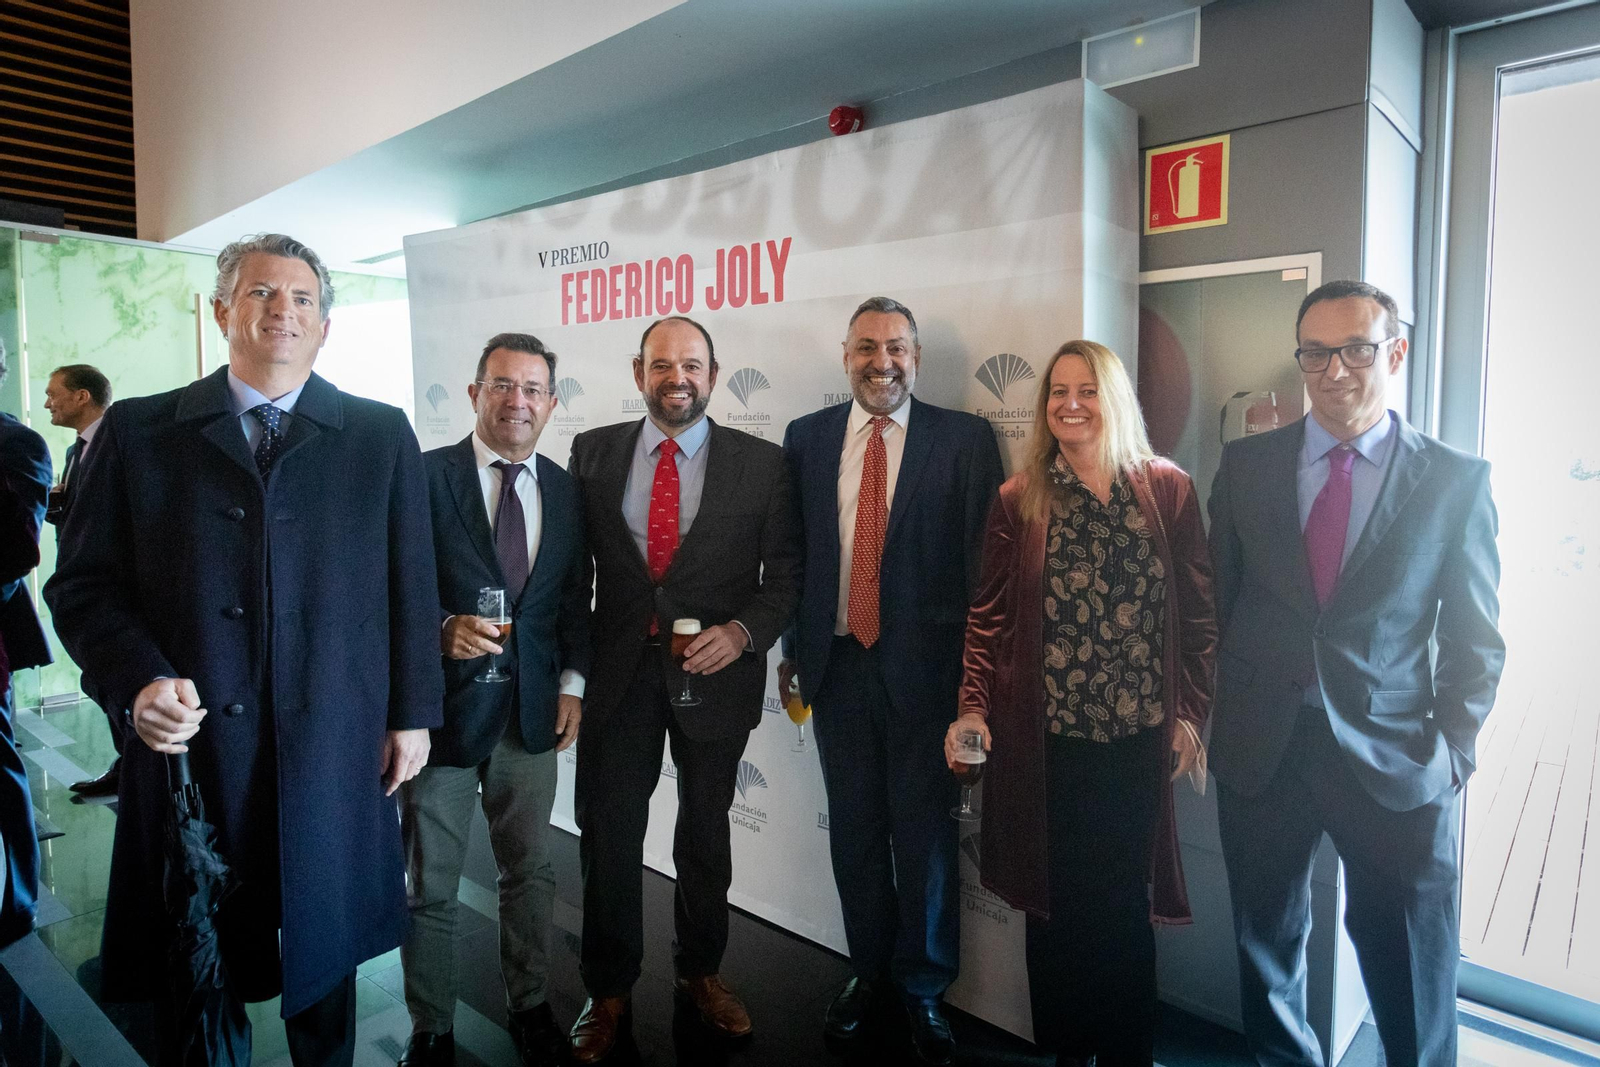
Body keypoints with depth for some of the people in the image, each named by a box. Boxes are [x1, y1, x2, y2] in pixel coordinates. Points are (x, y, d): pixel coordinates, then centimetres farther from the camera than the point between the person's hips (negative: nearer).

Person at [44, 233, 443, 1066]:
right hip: (191, 743, 0)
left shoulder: (381, 435, 3)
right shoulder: (138, 431, 3)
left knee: (326, 947, 17)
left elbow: (412, 585, 2)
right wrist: (138, 681, -13)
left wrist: (412, 713, 1)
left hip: (334, 750, 0)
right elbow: (84, 583, 4)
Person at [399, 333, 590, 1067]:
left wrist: (572, 683, 3)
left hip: (532, 711, 4)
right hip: (442, 705, -3)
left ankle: (529, 1007, 37)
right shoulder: (422, 475, -8)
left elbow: (575, 597, 10)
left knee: (531, 873, 16)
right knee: (429, 888, 11)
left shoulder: (566, 489, 6)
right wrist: (443, 629, -24)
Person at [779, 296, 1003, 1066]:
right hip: (838, 663, 3)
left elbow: (984, 559, -4)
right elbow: (790, 553, 7)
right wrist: (790, 647, 7)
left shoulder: (963, 439, -3)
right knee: (854, 828, 16)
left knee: (924, 832, 9)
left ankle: (923, 989, 31)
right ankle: (870, 970, 37)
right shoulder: (806, 439, 5)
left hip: (924, 665, -2)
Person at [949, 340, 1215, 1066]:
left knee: (1125, 903, 10)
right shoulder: (1018, 501, 0)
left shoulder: (1168, 490, 0)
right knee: (1055, 903, 11)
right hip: (1046, 739, 0)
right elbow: (989, 615, 2)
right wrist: (973, 707, -7)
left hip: (1139, 737, 0)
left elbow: (1199, 612, 3)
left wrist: (1191, 712, 0)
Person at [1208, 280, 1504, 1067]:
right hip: (1261, 752, 2)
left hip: (1394, 763, -1)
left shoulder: (1457, 480, -2)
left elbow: (1476, 639, 2)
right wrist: (1210, 715, 1)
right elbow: (1215, 602, 5)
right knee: (1267, 946, 18)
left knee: (1410, 983, 11)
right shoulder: (1247, 464, 2)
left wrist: (1451, 750, -5)